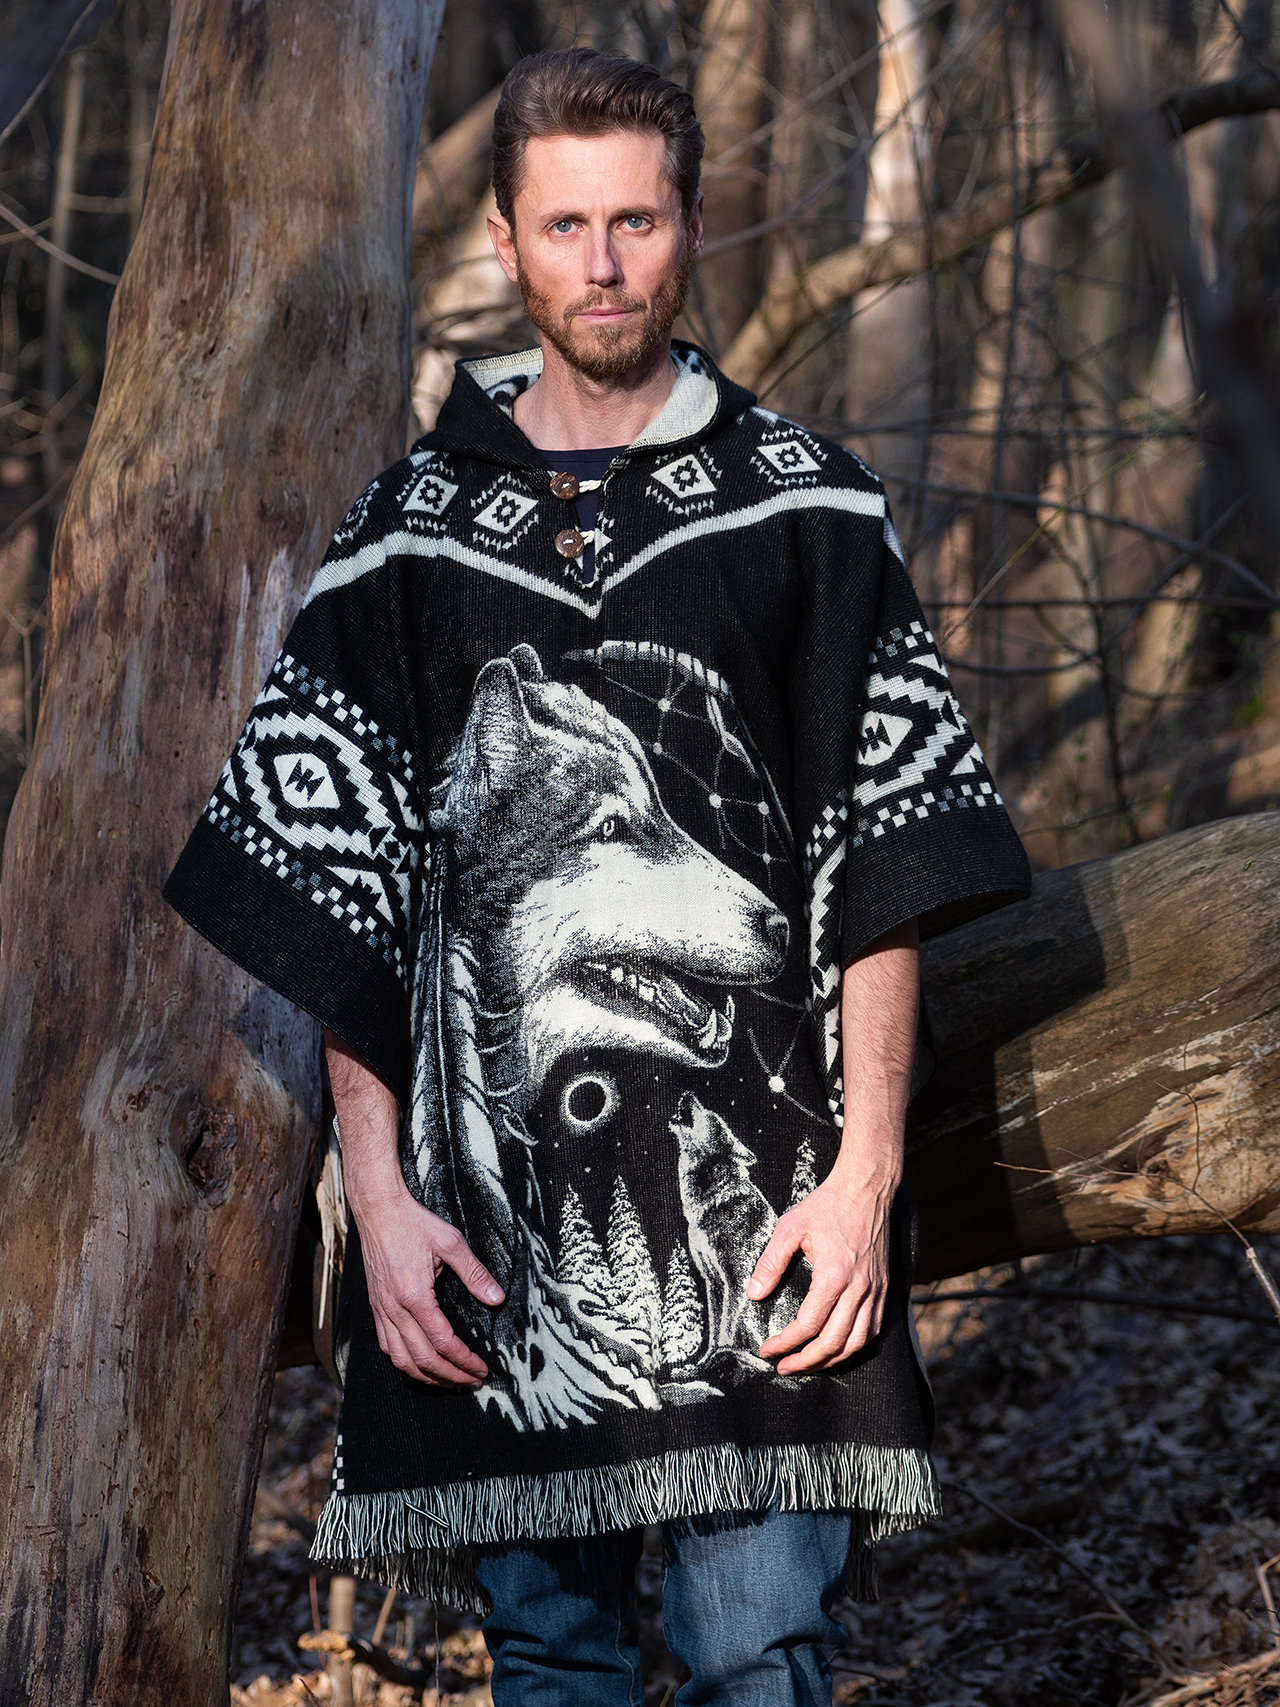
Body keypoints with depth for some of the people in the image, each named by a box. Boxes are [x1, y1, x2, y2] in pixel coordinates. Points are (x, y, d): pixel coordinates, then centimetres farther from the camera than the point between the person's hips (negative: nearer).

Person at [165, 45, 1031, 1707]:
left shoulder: (809, 512, 8)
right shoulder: (408, 536, 11)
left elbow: (886, 868, 4)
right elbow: (338, 885, 9)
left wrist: (865, 1173, -5)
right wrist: (377, 1193, 0)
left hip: (756, 1197, -1)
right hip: (492, 1193, 2)